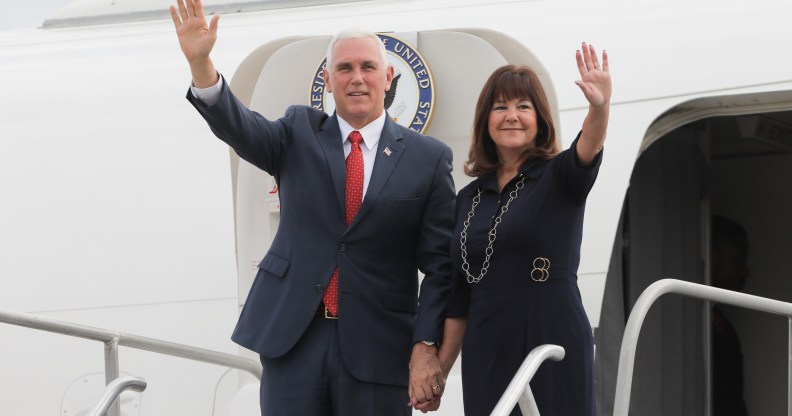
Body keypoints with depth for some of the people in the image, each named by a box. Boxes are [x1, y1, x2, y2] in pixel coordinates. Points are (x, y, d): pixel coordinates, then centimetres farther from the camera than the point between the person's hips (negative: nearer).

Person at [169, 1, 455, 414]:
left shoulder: (429, 158, 2)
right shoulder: (299, 134, 7)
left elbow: (440, 264, 0)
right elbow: (241, 128, -12)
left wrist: (426, 345, -9)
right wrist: (200, 63, -29)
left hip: (378, 346, -1)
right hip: (292, 334, 1)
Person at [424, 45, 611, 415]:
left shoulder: (558, 178, 0)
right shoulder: (469, 198, 12)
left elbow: (586, 152, -24)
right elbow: (459, 295, 15)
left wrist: (600, 107, -44)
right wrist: (439, 369, 12)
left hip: (554, 345, -4)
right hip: (485, 354, 4)